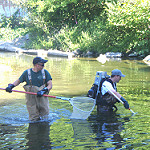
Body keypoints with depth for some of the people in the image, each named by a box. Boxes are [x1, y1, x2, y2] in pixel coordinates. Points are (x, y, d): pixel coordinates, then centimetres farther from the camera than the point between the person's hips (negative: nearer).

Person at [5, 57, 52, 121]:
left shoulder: (45, 72, 2)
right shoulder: (27, 72, 2)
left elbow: (50, 85, -2)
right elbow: (18, 81, 16)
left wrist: (44, 91, -21)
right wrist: (11, 86, -1)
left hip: (43, 99, 1)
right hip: (31, 100, -1)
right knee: (34, 120, -1)